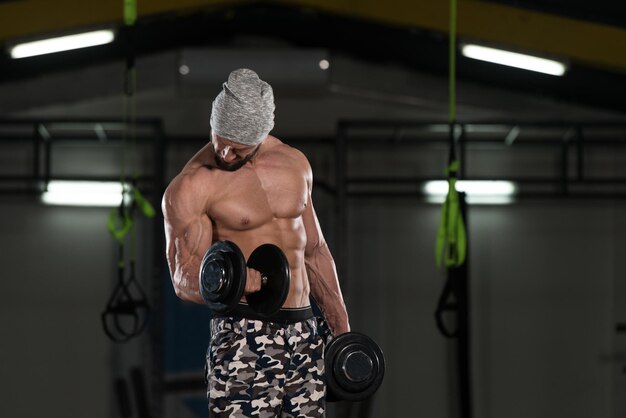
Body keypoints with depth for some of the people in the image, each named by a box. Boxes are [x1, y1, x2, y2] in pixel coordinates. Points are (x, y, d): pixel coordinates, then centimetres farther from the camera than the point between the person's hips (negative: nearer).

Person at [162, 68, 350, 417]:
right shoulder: (190, 187, -7)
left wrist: (342, 330, 19)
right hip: (243, 335, -5)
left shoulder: (295, 163, 10)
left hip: (305, 332, 5)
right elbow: (184, 281, -9)